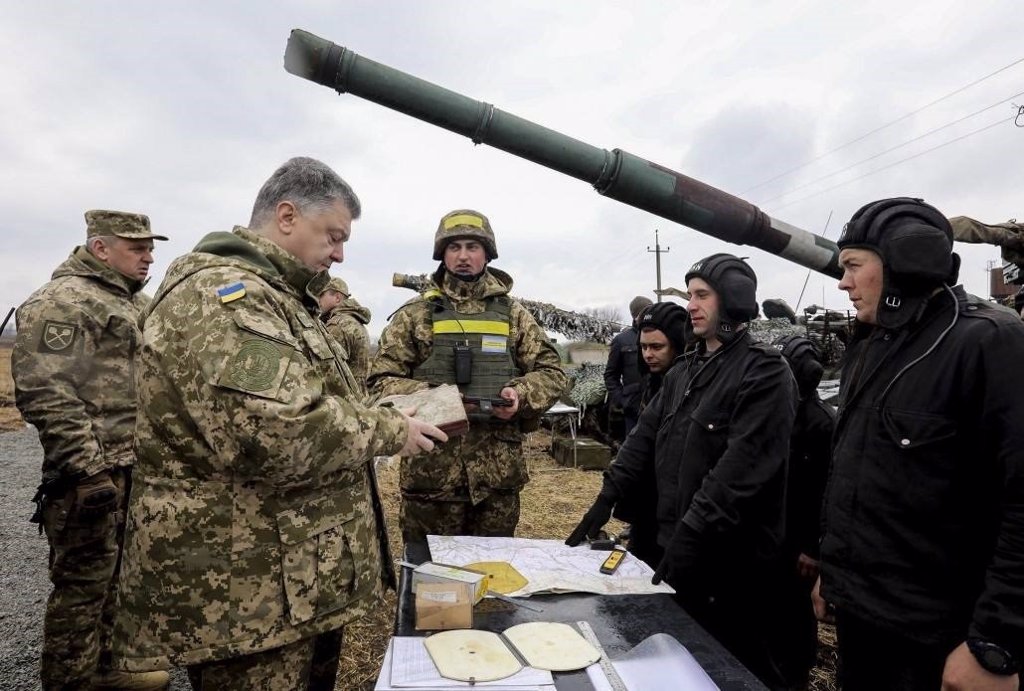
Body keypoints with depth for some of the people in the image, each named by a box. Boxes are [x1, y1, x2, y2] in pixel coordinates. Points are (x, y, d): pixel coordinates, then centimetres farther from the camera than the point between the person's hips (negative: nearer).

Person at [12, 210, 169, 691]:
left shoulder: (137, 302, 15)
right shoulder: (62, 302, -13)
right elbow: (46, 395, -21)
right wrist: (87, 470, -23)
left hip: (138, 466, 9)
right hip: (95, 471, -9)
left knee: (117, 574, 19)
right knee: (84, 581, 3)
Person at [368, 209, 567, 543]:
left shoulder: (512, 313, 9)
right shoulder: (414, 314, 3)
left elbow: (552, 372, 10)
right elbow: (382, 381, -1)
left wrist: (521, 395, -11)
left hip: (499, 473, 2)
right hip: (431, 470, -2)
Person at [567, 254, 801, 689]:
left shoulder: (764, 372, -14)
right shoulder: (684, 372, 12)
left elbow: (741, 468, -24)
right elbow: (646, 438, 9)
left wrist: (691, 535, -26)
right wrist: (608, 498, 0)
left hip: (735, 562, -7)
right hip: (679, 549, 8)